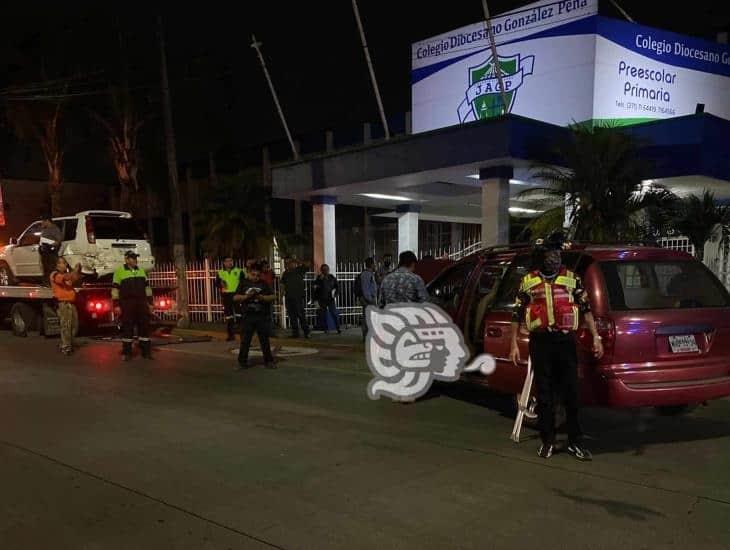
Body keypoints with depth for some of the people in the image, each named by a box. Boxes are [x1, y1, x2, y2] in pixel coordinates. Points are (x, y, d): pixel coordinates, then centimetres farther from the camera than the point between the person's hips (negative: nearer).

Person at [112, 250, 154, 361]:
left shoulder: (141, 271, 14)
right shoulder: (119, 272, -1)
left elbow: (147, 287, 15)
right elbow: (115, 289, -4)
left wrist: (150, 303, 9)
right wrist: (116, 306, -10)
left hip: (141, 303, 4)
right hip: (127, 304, -4)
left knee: (144, 326, 3)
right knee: (127, 327, 0)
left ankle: (146, 351, 8)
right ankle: (126, 352, 7)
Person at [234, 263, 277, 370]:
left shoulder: (264, 284, 5)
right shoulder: (244, 283, 5)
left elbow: (273, 296, 3)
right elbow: (235, 298, 2)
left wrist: (262, 297, -13)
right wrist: (247, 296, -13)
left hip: (263, 317, 0)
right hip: (248, 316, 0)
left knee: (265, 340, 7)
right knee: (245, 341, 3)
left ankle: (268, 361, 16)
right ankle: (242, 362, 12)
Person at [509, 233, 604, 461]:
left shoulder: (572, 279, 7)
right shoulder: (528, 281, 6)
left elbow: (586, 309, 7)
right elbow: (517, 314, 8)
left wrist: (596, 337, 0)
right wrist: (514, 344, 4)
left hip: (566, 341, 0)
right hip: (540, 342, 0)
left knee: (571, 393, 3)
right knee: (544, 394, 6)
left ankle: (575, 442, 15)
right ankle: (548, 441, 18)